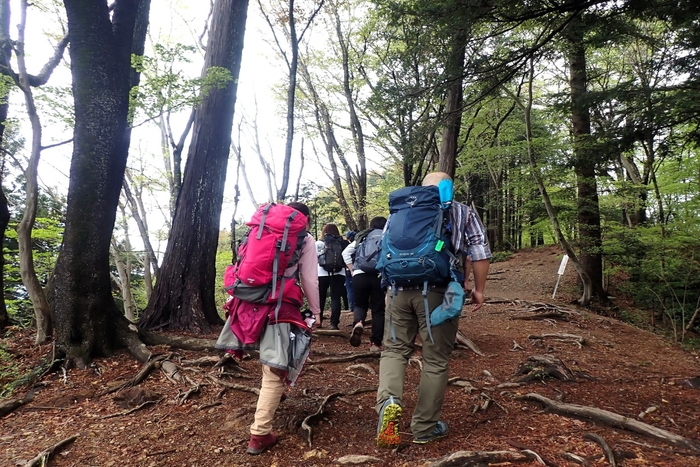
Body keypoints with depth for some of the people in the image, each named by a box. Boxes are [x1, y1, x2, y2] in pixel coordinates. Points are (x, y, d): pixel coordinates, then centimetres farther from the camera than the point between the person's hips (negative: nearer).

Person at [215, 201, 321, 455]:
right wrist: (316, 311, 16)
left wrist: (235, 298, 20)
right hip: (278, 307, -5)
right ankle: (260, 435, 2)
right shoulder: (305, 240, 5)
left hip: (248, 300, 6)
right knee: (276, 370, 1)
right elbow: (309, 280, 4)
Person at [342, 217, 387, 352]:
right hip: (380, 276, -1)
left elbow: (345, 253, 12)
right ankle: (375, 343, 8)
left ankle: (358, 323, -13)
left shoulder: (362, 237, 19)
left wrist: (352, 270, 14)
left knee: (360, 304, 19)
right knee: (378, 310, 9)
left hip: (360, 275, 2)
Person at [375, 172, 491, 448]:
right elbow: (479, 253, 2)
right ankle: (424, 427, 17)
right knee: (435, 359, 8)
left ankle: (388, 400, -11)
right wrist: (479, 290, 10)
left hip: (401, 288, 2)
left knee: (395, 348, 14)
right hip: (439, 292, -2)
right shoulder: (463, 213, 10)